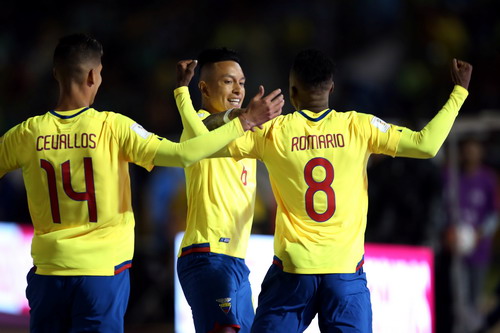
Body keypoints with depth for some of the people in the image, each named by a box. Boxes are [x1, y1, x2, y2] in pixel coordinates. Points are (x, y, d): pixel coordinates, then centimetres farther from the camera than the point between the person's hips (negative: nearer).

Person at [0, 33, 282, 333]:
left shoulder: (27, 134, -3)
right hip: (104, 269, -2)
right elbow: (182, 155, -15)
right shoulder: (114, 127, -10)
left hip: (47, 271, 2)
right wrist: (244, 124, -7)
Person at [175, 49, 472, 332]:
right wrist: (459, 91, 6)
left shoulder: (273, 132, -1)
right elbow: (426, 145, -4)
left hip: (291, 271, 0)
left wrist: (182, 90, 13)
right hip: (347, 271, 0)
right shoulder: (358, 127, -1)